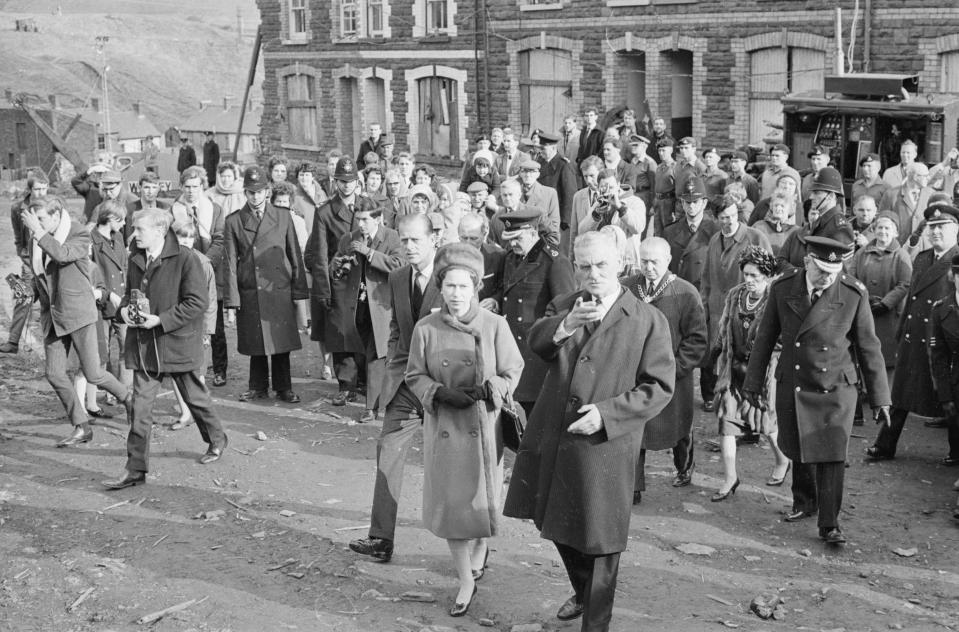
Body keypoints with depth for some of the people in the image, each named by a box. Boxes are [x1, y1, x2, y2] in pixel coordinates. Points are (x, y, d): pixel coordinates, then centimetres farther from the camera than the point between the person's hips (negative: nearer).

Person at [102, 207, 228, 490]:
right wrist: (125, 309, -1)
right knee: (140, 407, 1)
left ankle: (217, 440, 40)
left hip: (177, 342, -5)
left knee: (195, 397, 14)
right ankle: (136, 469, 5)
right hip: (143, 346, 5)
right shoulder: (136, 260, 6)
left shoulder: (185, 259, -16)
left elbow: (198, 302, -18)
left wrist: (161, 320, -22)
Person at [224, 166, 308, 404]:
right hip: (250, 293, 0)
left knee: (281, 342, 3)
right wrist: (231, 300, -5)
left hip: (280, 292, 0)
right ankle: (258, 387, 22)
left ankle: (283, 388, 16)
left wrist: (299, 292, 2)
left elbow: (296, 257, 7)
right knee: (256, 344, 7)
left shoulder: (283, 217, 6)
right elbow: (231, 264, 1)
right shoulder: (233, 222, 3)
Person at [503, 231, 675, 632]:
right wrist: (566, 324, -34)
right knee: (556, 525, 21)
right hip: (552, 440, 5)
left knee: (599, 539, 4)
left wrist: (607, 413, -19)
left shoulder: (648, 320, -5)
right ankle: (582, 592, 48)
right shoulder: (563, 306, 7)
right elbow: (536, 342, -12)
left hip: (605, 447, -5)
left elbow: (660, 387, -8)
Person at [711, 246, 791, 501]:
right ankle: (730, 478, 9)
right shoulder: (734, 296, 4)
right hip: (734, 371, 5)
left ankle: (782, 462, 38)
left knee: (767, 422, 9)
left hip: (764, 372, -4)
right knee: (726, 421, -1)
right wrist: (722, 361, 11)